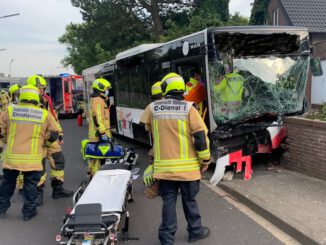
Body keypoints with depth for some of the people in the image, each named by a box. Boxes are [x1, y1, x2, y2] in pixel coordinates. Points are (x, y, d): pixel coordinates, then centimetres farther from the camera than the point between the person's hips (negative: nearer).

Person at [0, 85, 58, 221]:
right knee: (30, 184, 12)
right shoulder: (44, 114, -3)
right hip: (32, 158, -2)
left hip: (11, 156, 2)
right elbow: (53, 134, 4)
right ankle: (28, 211, 19)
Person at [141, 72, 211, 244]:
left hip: (164, 166, 1)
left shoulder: (152, 108, -1)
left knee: (168, 201, 11)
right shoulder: (188, 108, -8)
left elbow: (147, 130, 15)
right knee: (189, 200, 15)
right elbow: (201, 135, -8)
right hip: (187, 165, -1)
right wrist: (205, 159, 3)